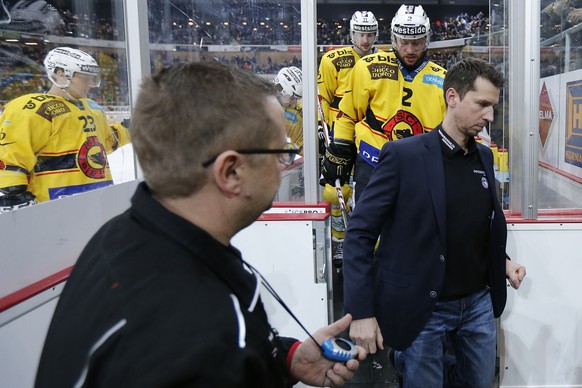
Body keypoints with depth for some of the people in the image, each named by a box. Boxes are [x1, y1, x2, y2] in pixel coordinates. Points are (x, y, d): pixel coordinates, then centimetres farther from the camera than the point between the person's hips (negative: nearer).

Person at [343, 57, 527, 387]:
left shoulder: (484, 157, 6)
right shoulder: (404, 155, -14)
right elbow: (359, 234, -15)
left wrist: (503, 261, 1)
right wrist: (362, 312, -18)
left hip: (478, 302, 6)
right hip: (423, 310, -6)